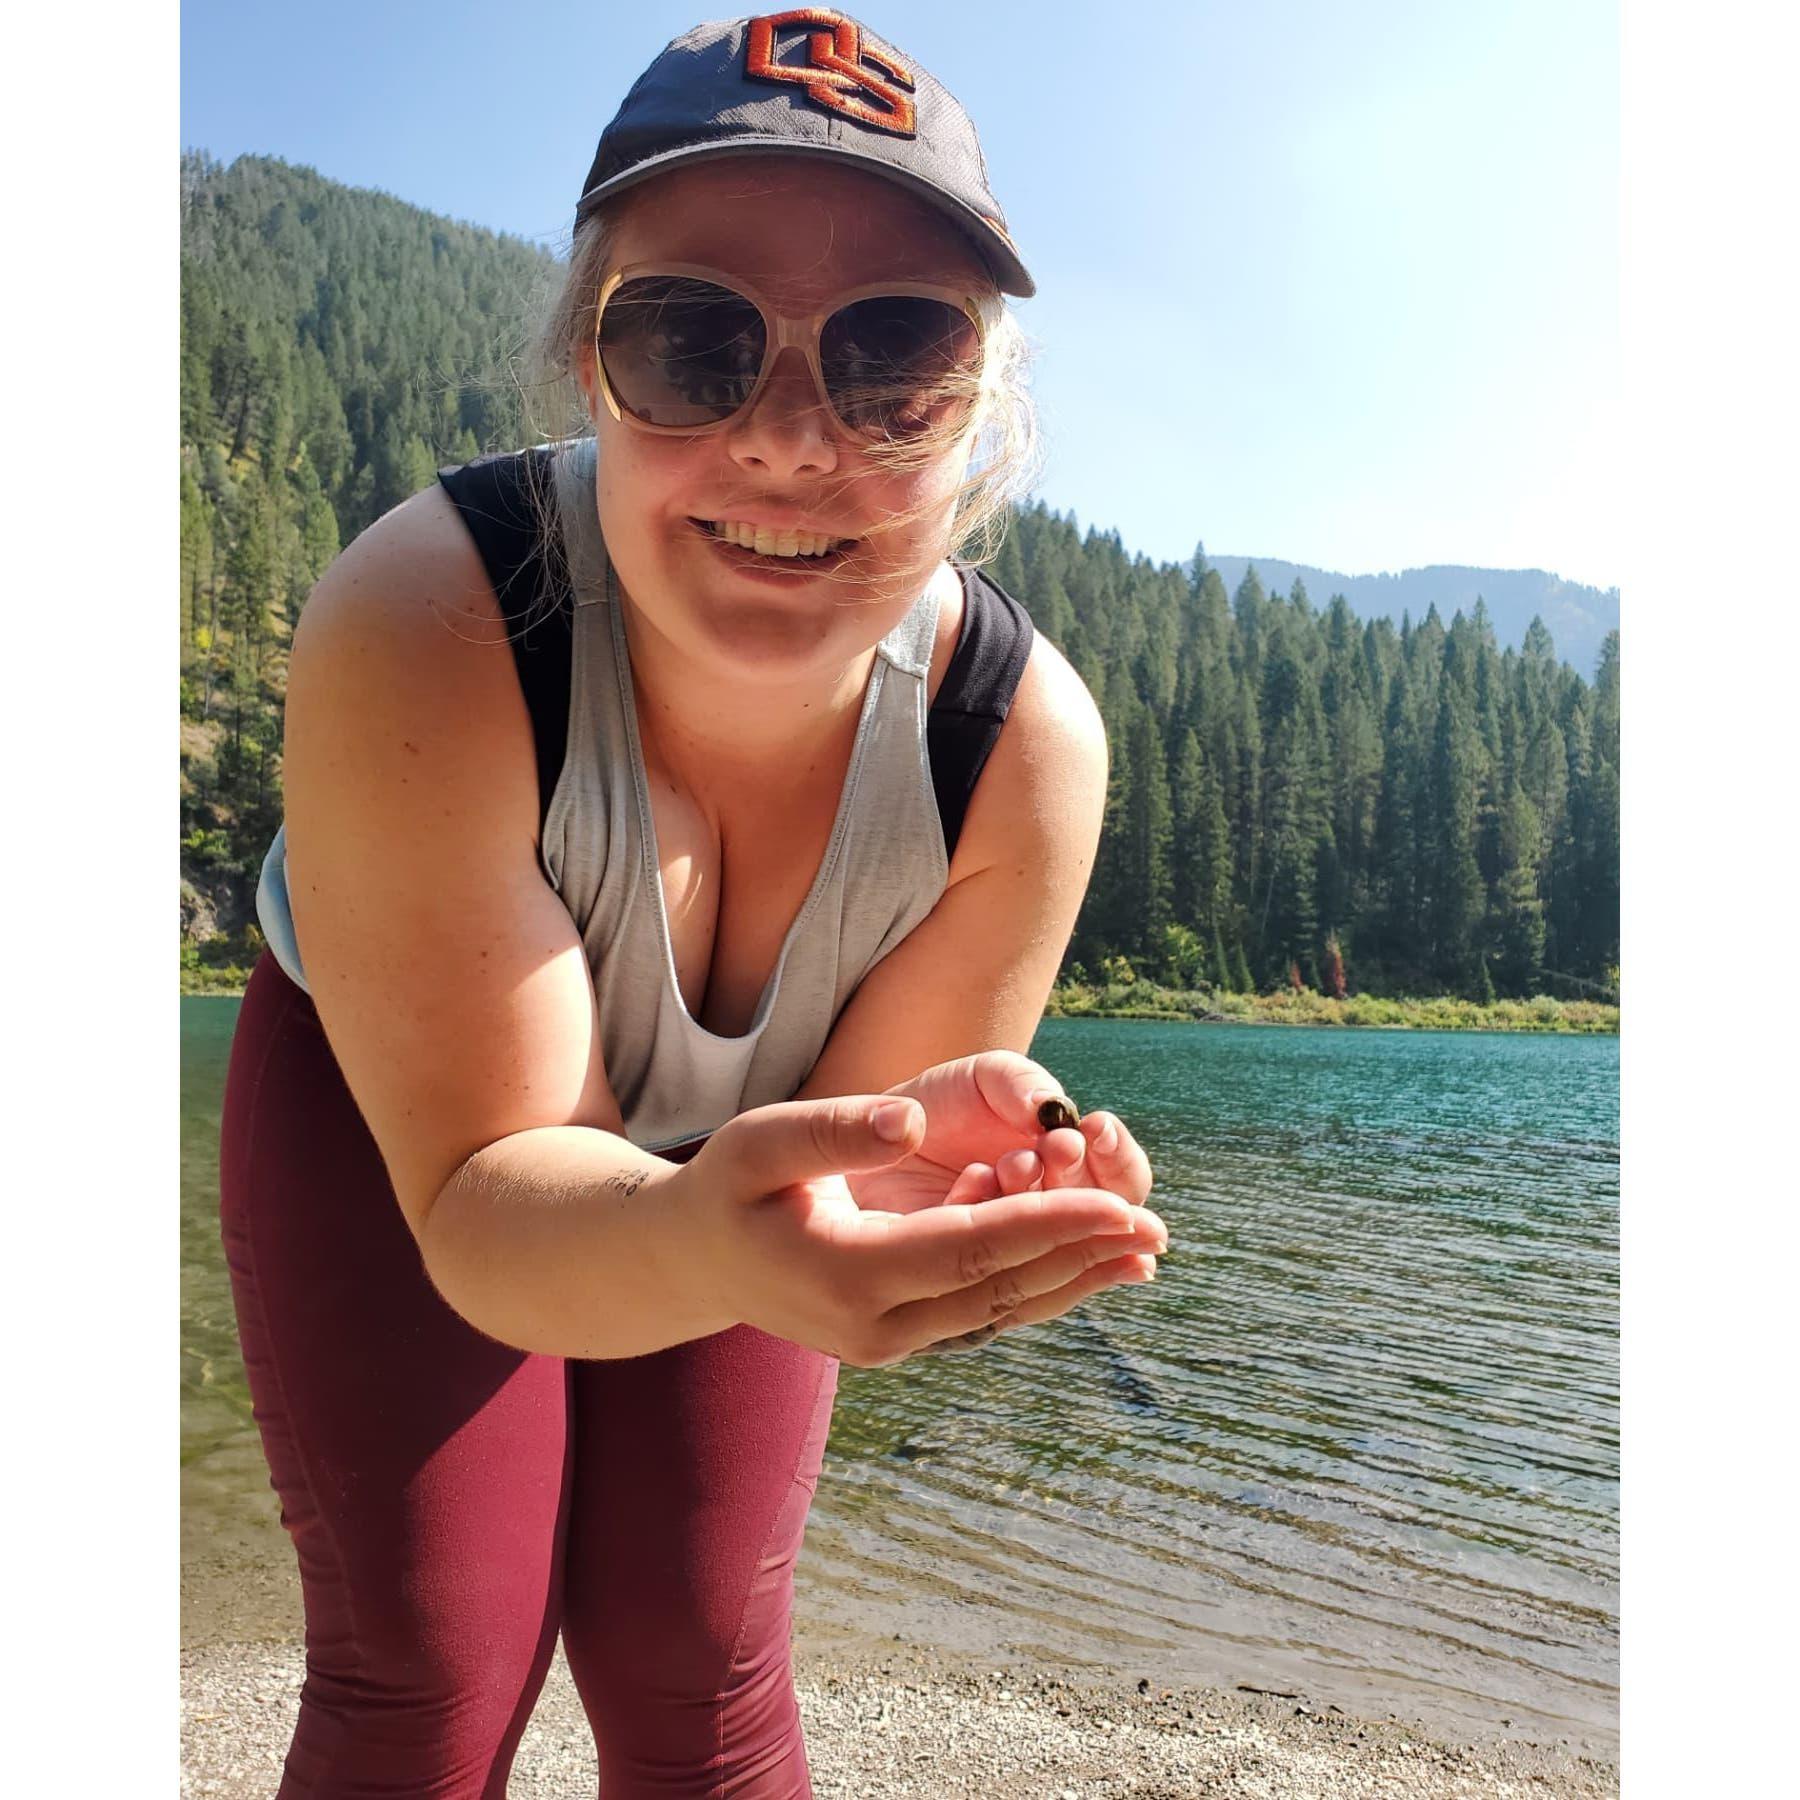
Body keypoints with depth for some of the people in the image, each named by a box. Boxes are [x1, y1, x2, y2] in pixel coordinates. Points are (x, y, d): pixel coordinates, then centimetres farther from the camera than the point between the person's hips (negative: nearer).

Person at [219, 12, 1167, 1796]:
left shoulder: (1024, 740, -29)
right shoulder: (418, 633, -37)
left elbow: (880, 1119, -22)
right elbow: (485, 1203, -34)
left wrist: (950, 1166, -46)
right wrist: (692, 1236, -56)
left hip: (741, 1145, 2)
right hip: (389, 1115, -1)